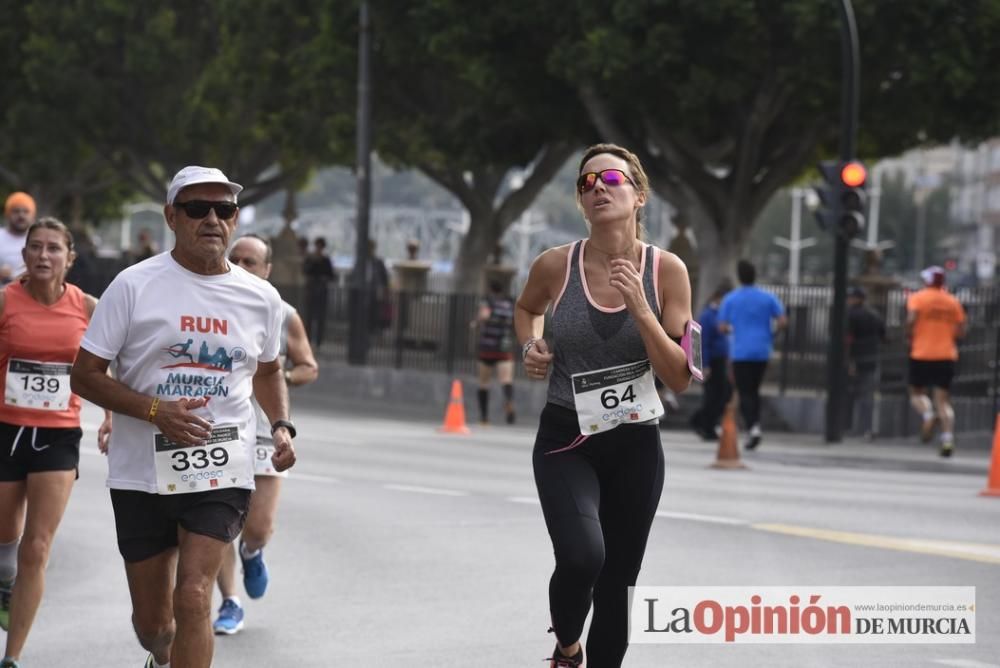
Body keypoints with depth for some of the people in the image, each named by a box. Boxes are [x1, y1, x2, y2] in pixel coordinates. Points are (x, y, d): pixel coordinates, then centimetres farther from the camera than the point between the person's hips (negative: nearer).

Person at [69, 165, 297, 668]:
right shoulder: (134, 286, -6)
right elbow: (85, 374, -6)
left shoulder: (261, 299, 4)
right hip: (142, 471, 0)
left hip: (223, 472, 0)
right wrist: (155, 411, -19)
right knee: (151, 620, 11)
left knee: (193, 596, -17)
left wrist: (281, 426, 4)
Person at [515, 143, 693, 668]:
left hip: (635, 445, 2)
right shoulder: (555, 266, -9)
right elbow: (526, 309, 16)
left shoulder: (666, 270, -9)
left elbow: (680, 379, -9)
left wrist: (639, 308, -20)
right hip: (566, 440, -2)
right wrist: (531, 347, -5)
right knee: (582, 557, -25)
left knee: (618, 585, 9)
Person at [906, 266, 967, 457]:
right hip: (946, 355, 3)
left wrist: (910, 338, -3)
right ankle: (948, 438, -12)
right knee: (943, 398, 4)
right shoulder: (953, 302, 10)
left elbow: (911, 319, -18)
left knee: (917, 392, 13)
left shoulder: (918, 298, -1)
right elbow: (961, 332, 8)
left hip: (922, 354, -3)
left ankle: (928, 414, -18)